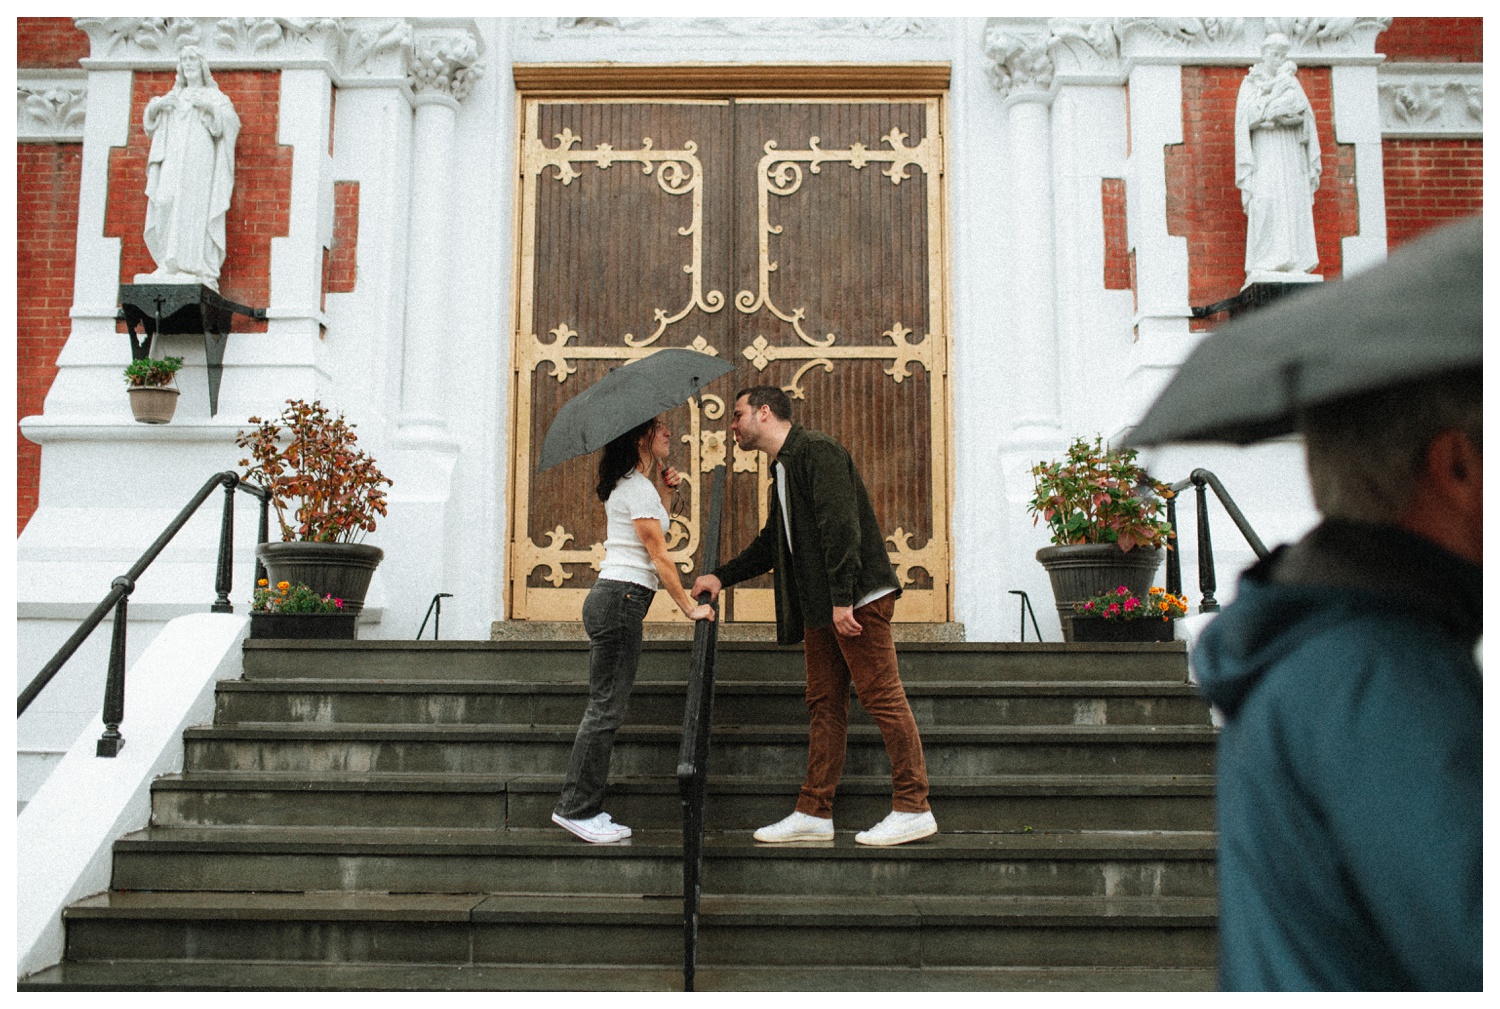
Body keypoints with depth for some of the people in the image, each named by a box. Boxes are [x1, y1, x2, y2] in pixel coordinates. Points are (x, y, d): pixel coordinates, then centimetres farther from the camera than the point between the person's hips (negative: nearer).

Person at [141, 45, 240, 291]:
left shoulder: (214, 96, 14)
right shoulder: (173, 96, 25)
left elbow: (229, 121, -3)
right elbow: (151, 122, 18)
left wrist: (208, 107, -20)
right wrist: (156, 107, -3)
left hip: (199, 162, -4)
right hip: (172, 162, 4)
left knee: (194, 209, -15)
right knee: (166, 203, -11)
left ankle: (195, 268, -19)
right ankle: (171, 264, -14)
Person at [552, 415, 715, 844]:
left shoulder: (626, 485, 19)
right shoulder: (637, 488, -10)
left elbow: (655, 525, 34)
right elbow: (659, 557, -12)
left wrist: (664, 489, 20)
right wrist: (689, 607, -9)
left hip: (611, 600, 10)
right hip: (621, 599, -10)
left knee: (606, 707, 8)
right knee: (605, 708, -7)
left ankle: (583, 807, 11)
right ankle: (576, 807, -2)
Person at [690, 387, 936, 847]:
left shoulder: (816, 450, -9)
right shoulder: (782, 469, 21)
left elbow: (840, 525, -19)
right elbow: (771, 544, 29)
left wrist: (843, 597, -24)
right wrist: (722, 576, 20)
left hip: (858, 599, -10)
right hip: (820, 604, 10)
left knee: (882, 696, -6)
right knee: (824, 705, 10)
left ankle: (914, 808, 0)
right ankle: (814, 813, 15)